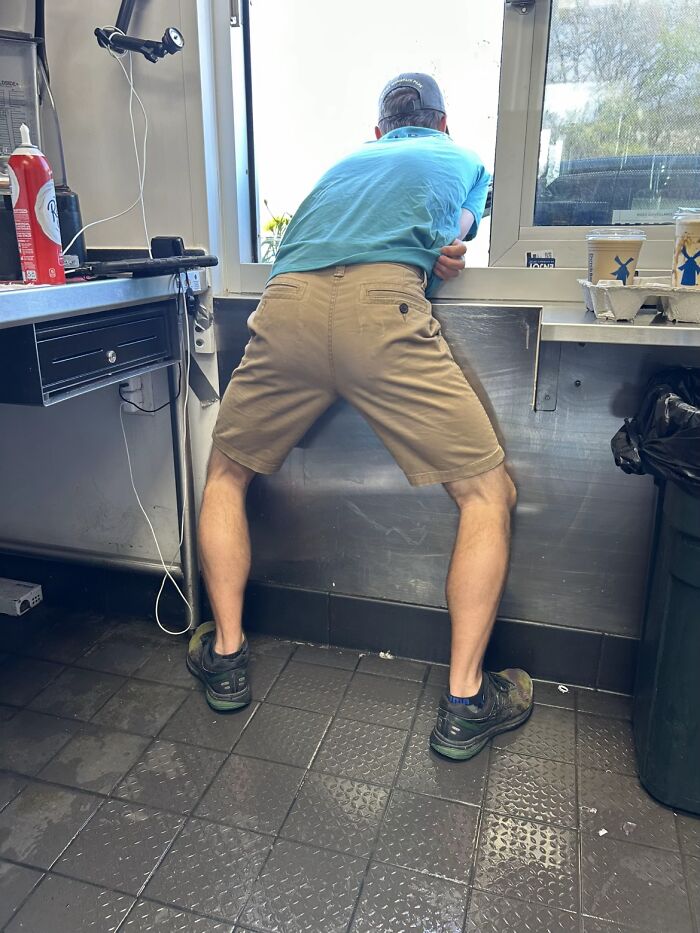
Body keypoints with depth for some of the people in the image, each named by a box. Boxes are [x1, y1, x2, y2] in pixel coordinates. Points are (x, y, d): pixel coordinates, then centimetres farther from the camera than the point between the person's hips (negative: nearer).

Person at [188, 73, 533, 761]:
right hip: (383, 308, -3)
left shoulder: (346, 161, 40)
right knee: (488, 493, 9)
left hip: (286, 300, 4)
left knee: (226, 474, 23)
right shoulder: (466, 161, 34)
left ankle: (225, 656, 23)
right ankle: (464, 702, 8)